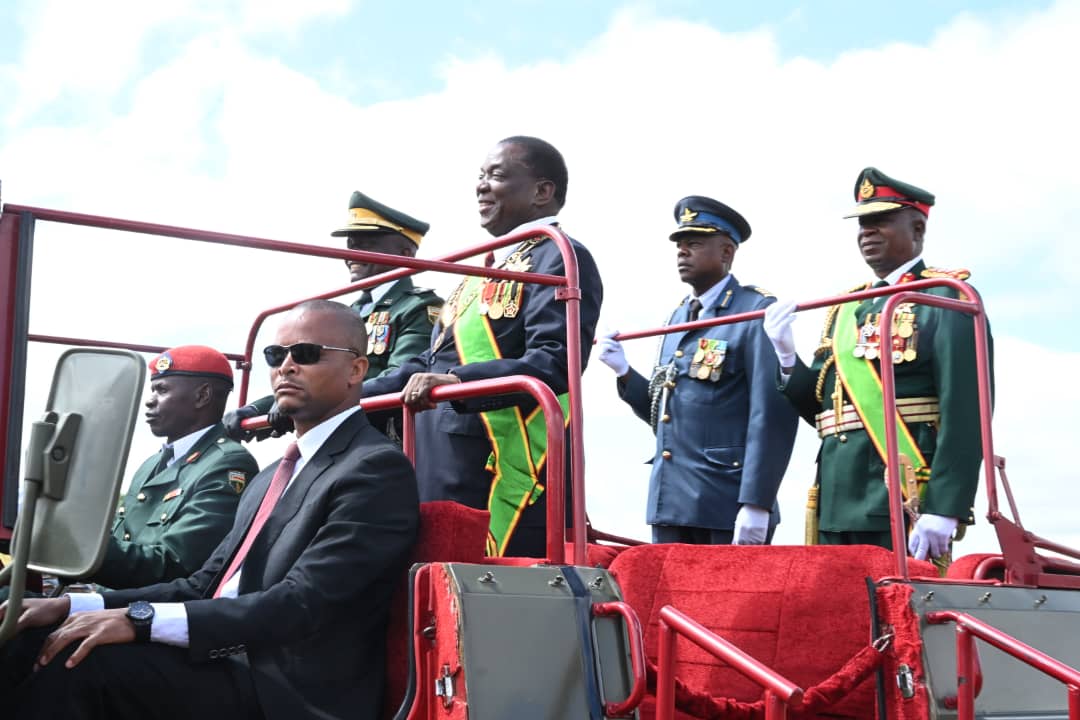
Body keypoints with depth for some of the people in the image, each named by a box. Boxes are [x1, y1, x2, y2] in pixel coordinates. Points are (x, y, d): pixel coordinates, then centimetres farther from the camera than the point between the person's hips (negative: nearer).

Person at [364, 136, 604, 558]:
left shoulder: (558, 260, -6)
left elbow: (555, 364, -20)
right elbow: (433, 364, 25)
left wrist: (457, 383, -32)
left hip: (503, 486, -9)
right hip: (441, 483, 9)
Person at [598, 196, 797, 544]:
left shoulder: (758, 312, -6)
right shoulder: (678, 317, 17)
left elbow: (772, 415, -13)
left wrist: (755, 504, -18)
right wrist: (625, 373, 3)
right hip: (670, 502, 7)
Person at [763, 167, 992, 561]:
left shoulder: (946, 298, -2)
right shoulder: (844, 310, 19)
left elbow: (965, 410, -12)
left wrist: (943, 509, -21)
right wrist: (786, 356, 1)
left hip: (906, 506, -7)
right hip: (838, 505, 7)